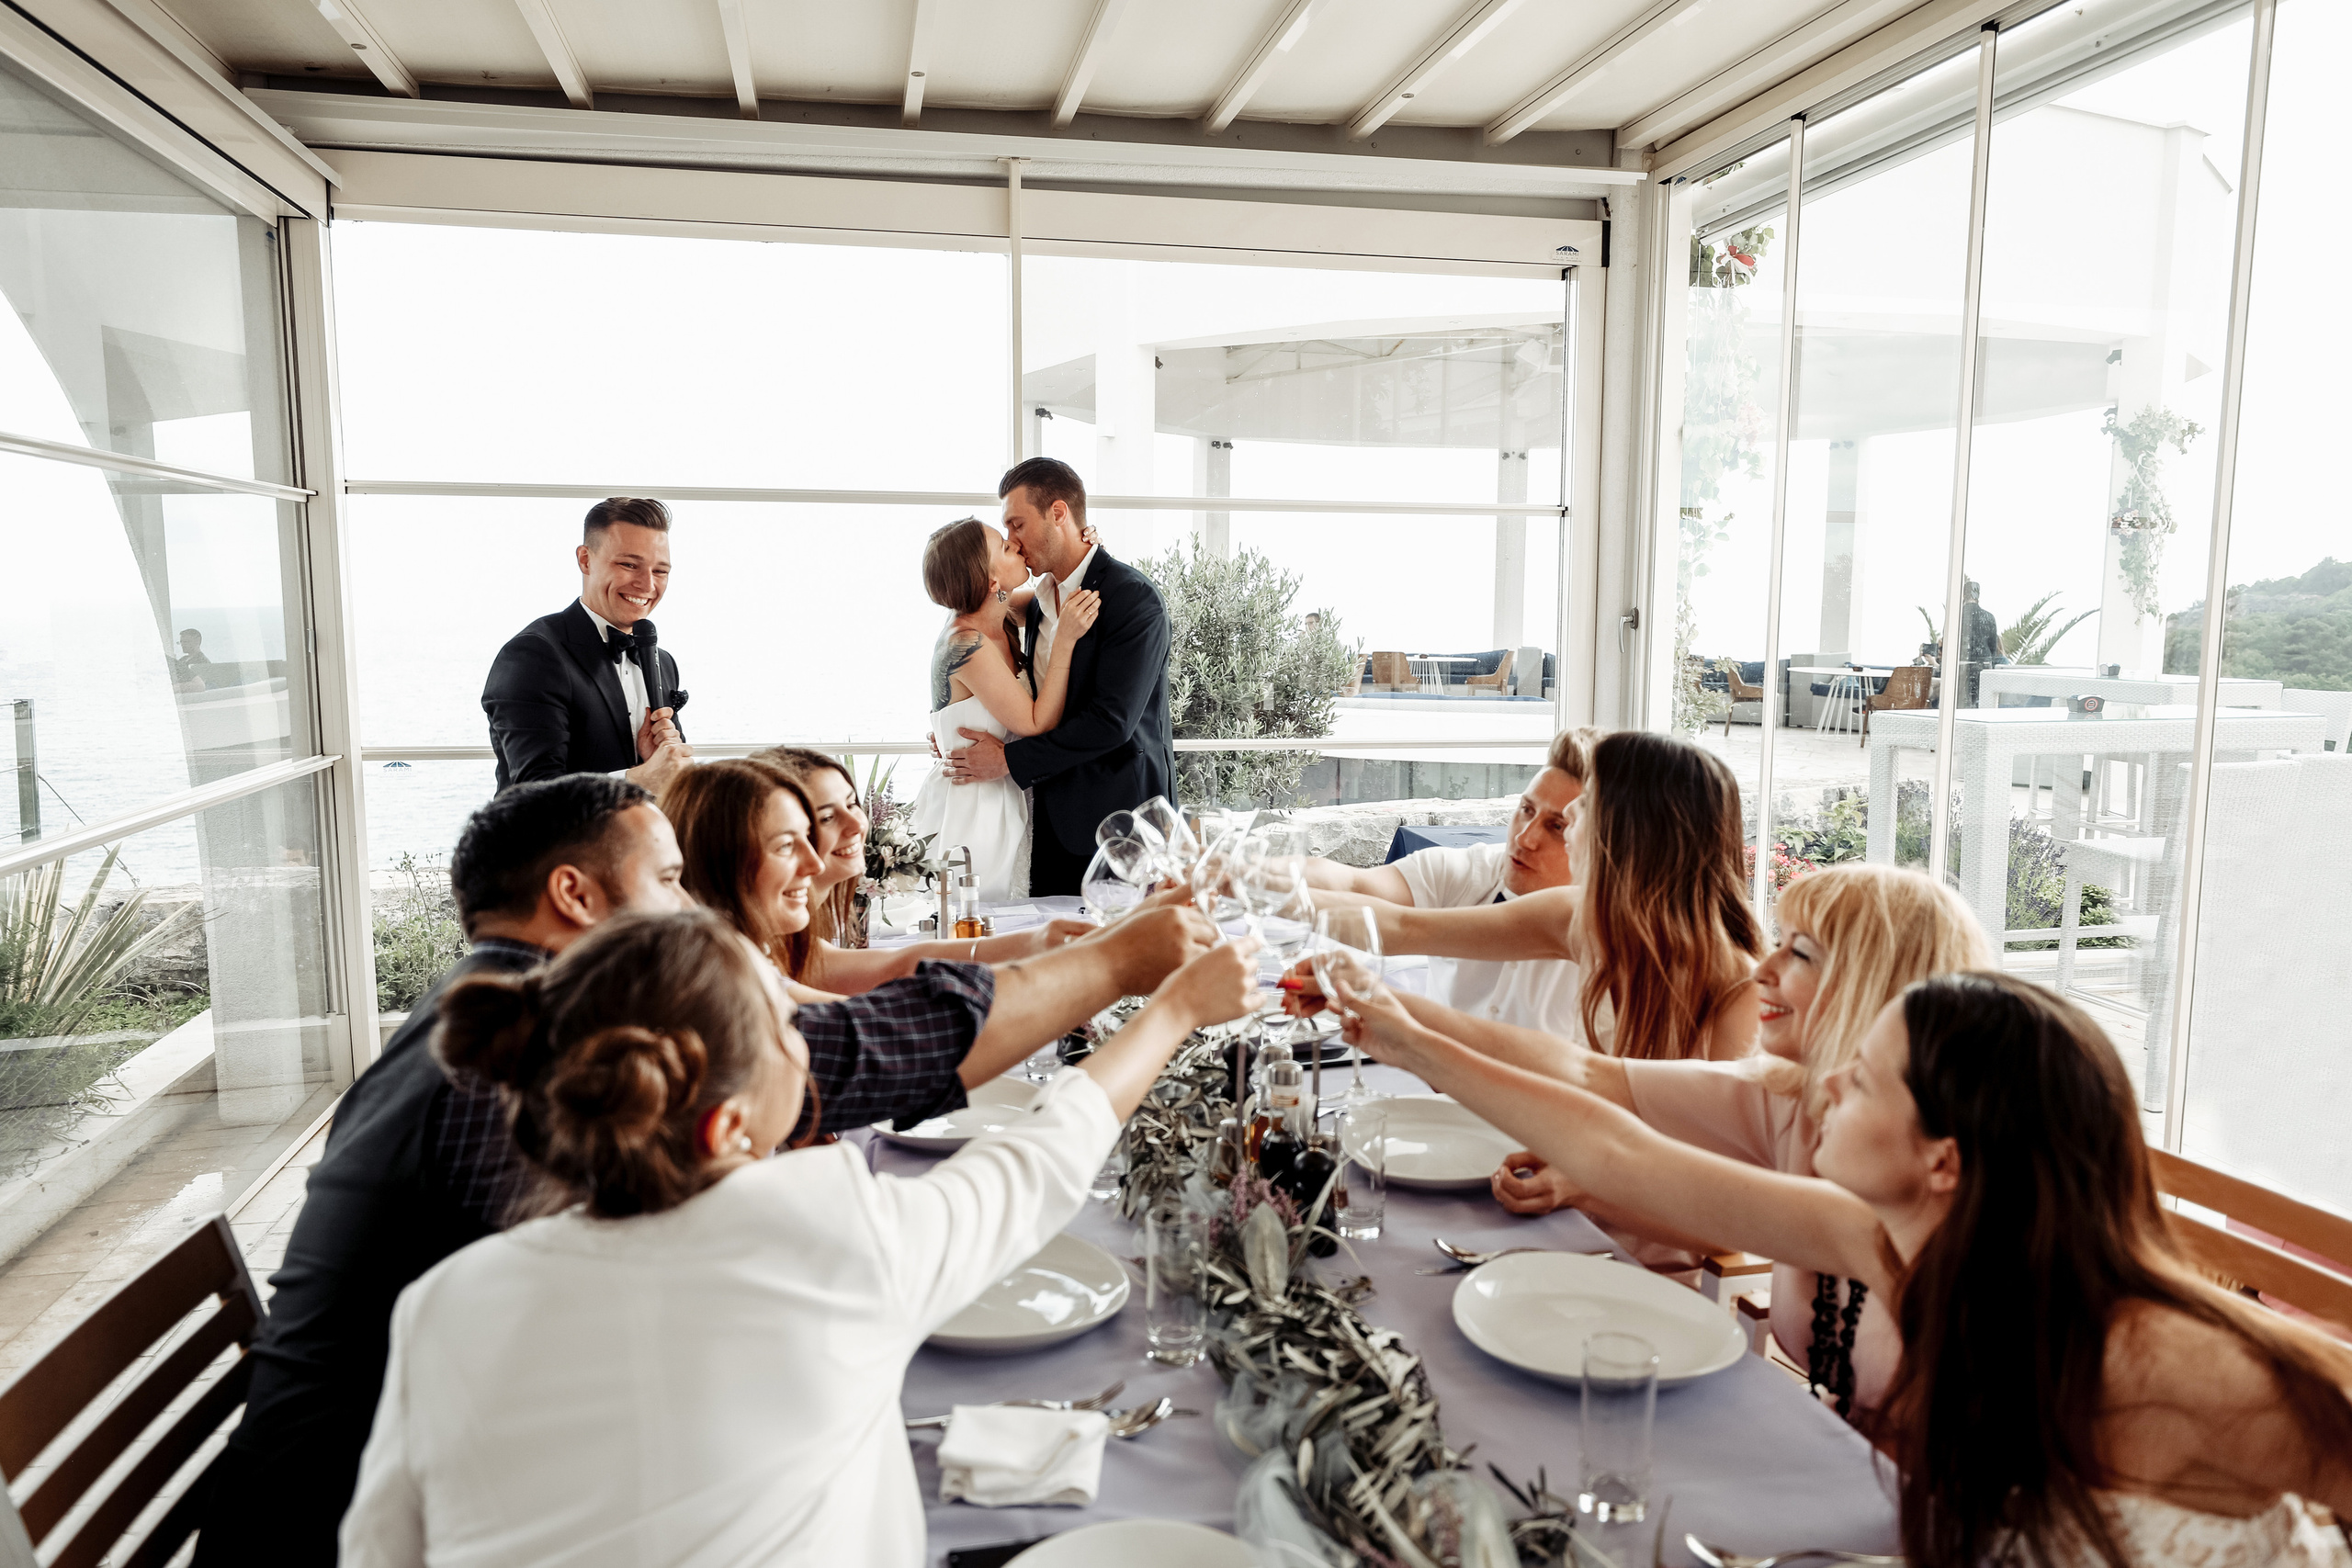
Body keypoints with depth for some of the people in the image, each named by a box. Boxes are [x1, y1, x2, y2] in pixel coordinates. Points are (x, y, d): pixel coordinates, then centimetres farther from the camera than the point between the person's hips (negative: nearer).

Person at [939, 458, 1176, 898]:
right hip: (1055, 818, 7)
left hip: (1119, 817, -7)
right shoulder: (1039, 601, 13)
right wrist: (958, 733, 5)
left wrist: (1010, 759, -16)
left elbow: (1112, 720, -20)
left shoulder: (1133, 598, -13)